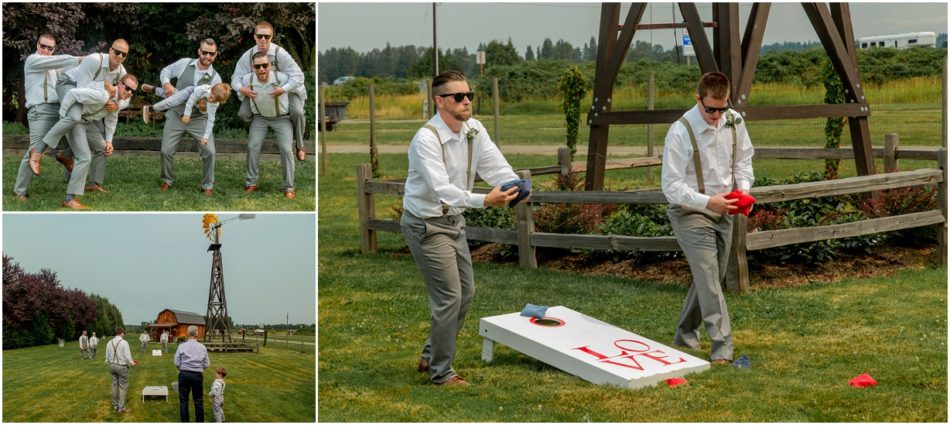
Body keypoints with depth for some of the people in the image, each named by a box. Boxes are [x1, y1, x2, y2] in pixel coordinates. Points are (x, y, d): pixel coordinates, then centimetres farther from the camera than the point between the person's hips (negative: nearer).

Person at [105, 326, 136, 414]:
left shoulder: (109, 343, 1)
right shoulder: (124, 342, -17)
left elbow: (107, 356, 8)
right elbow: (127, 356, -16)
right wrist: (132, 364, 1)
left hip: (112, 366, 6)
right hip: (122, 366, -6)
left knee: (115, 386, 16)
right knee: (123, 387, 3)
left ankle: (115, 405, 26)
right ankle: (121, 408, 5)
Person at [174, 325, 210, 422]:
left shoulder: (182, 346, -5)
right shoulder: (202, 347, -2)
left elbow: (176, 363, -5)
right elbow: (206, 364, 1)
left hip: (184, 374, -1)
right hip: (197, 375, 1)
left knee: (183, 401, 8)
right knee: (198, 401, 12)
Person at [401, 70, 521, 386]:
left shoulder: (474, 130, -2)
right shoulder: (426, 139, -25)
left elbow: (495, 165, -11)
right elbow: (441, 189, -36)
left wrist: (516, 185, -34)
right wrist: (485, 201, -49)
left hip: (454, 220, 8)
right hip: (427, 226, -8)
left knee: (465, 292, 16)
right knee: (449, 298, -7)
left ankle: (431, 357, 32)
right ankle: (441, 372, 9)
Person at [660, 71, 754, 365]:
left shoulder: (734, 122, -4)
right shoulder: (681, 132, -21)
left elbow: (743, 160, 11)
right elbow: (671, 186, -20)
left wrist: (744, 188, -9)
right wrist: (708, 201, -31)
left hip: (722, 212, 7)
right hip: (690, 213, -6)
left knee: (711, 277, 15)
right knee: (709, 279, -14)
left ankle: (685, 334, 33)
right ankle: (722, 347, -13)